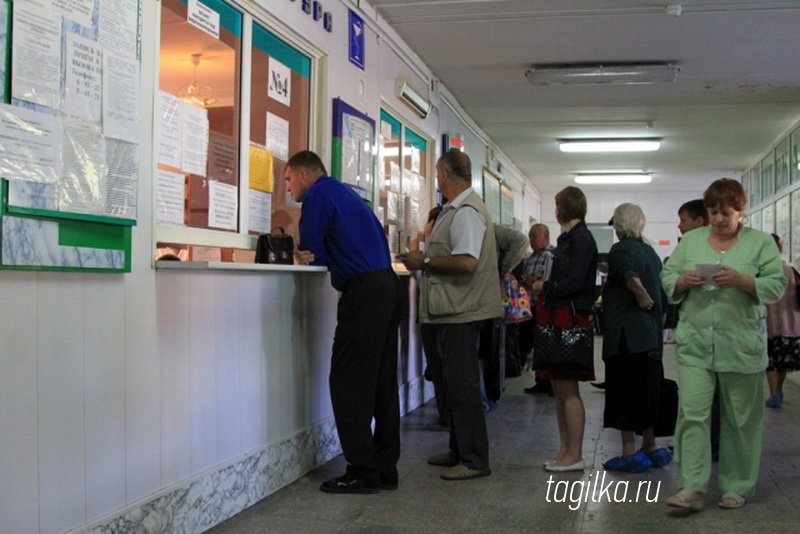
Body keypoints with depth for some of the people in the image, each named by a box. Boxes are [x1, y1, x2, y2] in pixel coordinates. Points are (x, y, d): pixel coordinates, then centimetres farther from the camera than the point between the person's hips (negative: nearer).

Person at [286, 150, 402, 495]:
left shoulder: (318, 195, -4)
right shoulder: (343, 192, 23)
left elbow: (310, 248, -4)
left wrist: (307, 256, 19)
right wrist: (311, 256, 11)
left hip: (364, 292, -9)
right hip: (387, 285, 9)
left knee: (349, 382, -4)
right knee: (382, 382, 10)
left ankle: (362, 472, -1)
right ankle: (385, 469, 15)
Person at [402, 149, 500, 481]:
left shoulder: (466, 211, -16)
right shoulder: (456, 209, 17)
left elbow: (467, 261, -27)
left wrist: (425, 262, -17)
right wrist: (425, 258, 11)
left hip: (462, 312, -11)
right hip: (454, 310, 11)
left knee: (462, 385, -5)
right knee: (456, 382, 17)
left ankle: (475, 460, 3)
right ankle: (459, 451, 28)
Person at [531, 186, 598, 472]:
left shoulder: (581, 239, -11)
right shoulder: (568, 238, 17)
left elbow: (574, 282, -19)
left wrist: (545, 287, -6)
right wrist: (545, 286, 4)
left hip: (570, 319, -10)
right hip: (557, 319, 10)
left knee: (568, 389, -5)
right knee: (559, 388, 12)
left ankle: (575, 455, 2)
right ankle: (565, 450, 20)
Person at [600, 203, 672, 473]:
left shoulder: (620, 250, -10)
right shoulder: (650, 251, 13)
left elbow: (630, 277, -31)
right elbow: (664, 293, 11)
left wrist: (642, 298, -17)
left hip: (625, 334, -8)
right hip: (650, 334, 8)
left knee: (624, 391, -1)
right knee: (645, 388, 15)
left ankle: (630, 452, 2)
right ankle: (650, 447, 22)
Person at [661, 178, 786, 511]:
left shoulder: (761, 243, 3)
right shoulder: (690, 241, 11)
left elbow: (777, 286, -5)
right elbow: (667, 279, 10)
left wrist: (741, 280, -20)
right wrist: (684, 280, -11)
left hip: (741, 346, -1)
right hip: (694, 343, 1)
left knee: (740, 418, 8)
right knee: (692, 412, -7)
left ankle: (736, 487, 22)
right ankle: (692, 488, -6)